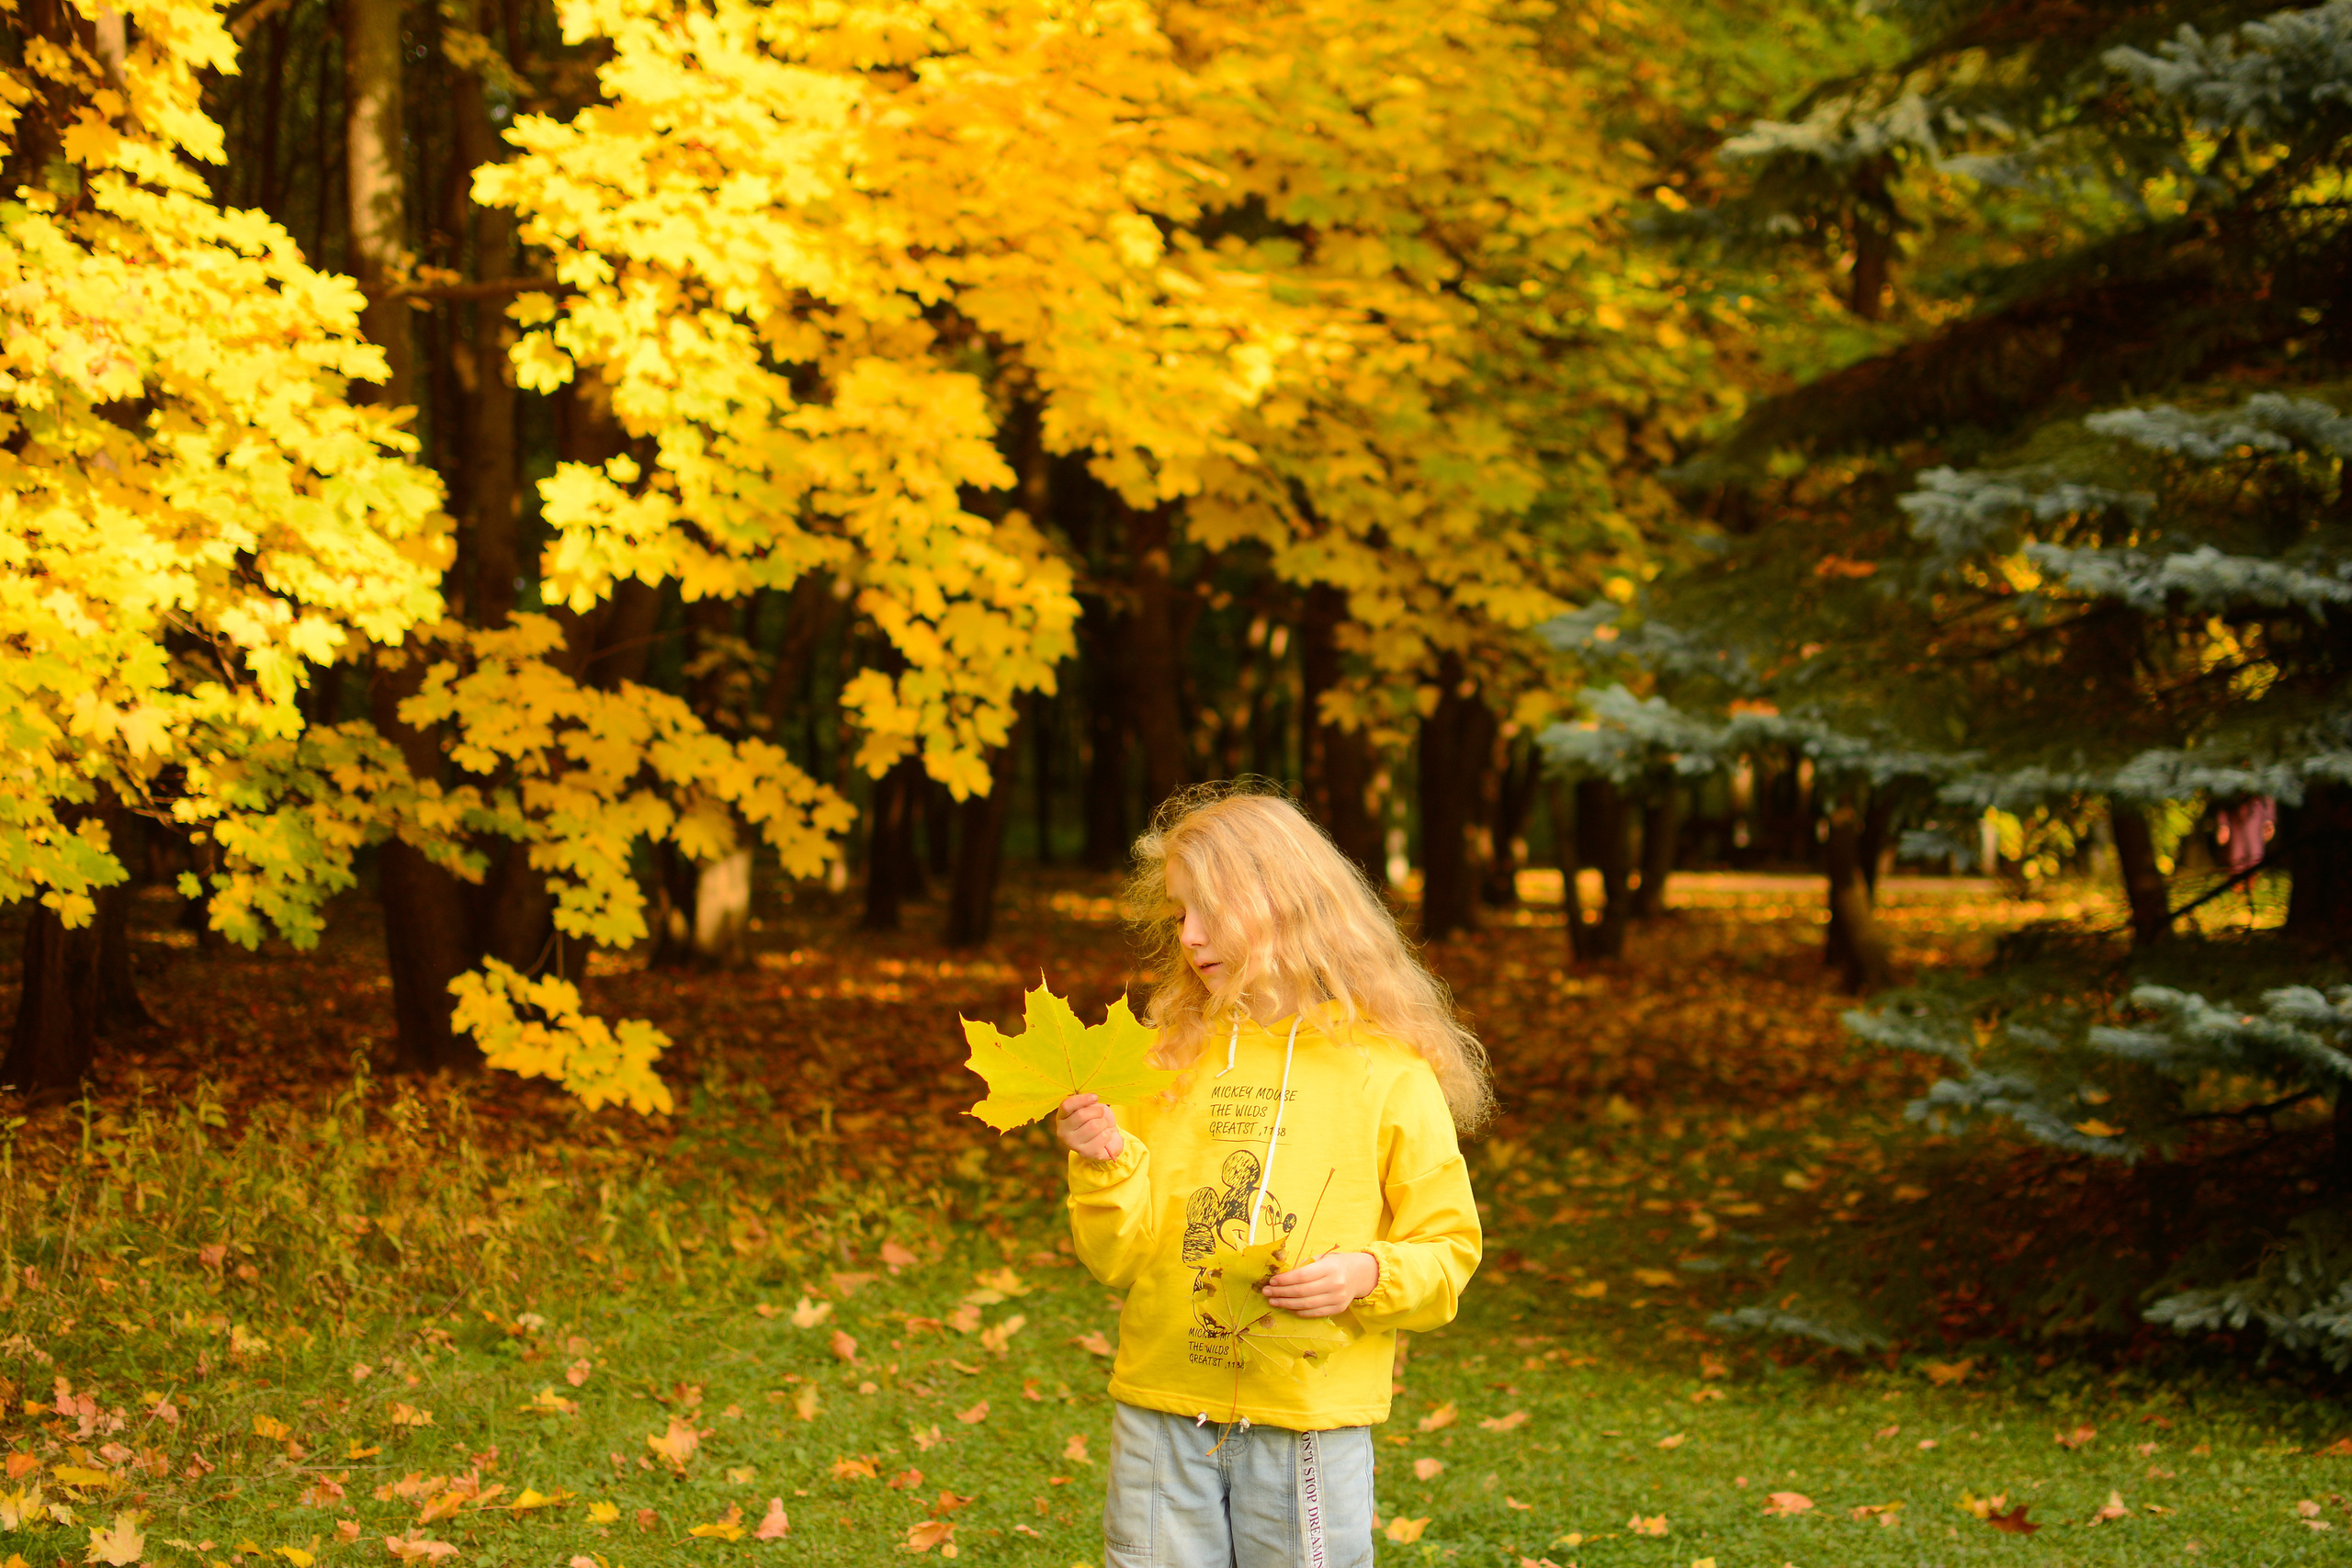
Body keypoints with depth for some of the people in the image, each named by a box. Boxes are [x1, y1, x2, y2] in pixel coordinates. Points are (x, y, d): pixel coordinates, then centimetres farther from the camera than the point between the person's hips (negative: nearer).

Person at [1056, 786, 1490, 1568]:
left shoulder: (1387, 1075, -2)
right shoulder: (1169, 1060, 5)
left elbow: (1448, 1250, 1)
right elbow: (1121, 1260, 4)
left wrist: (1368, 1275, -17)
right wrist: (1104, 1165, -14)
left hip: (1312, 1423, -2)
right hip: (1163, 1414, 2)